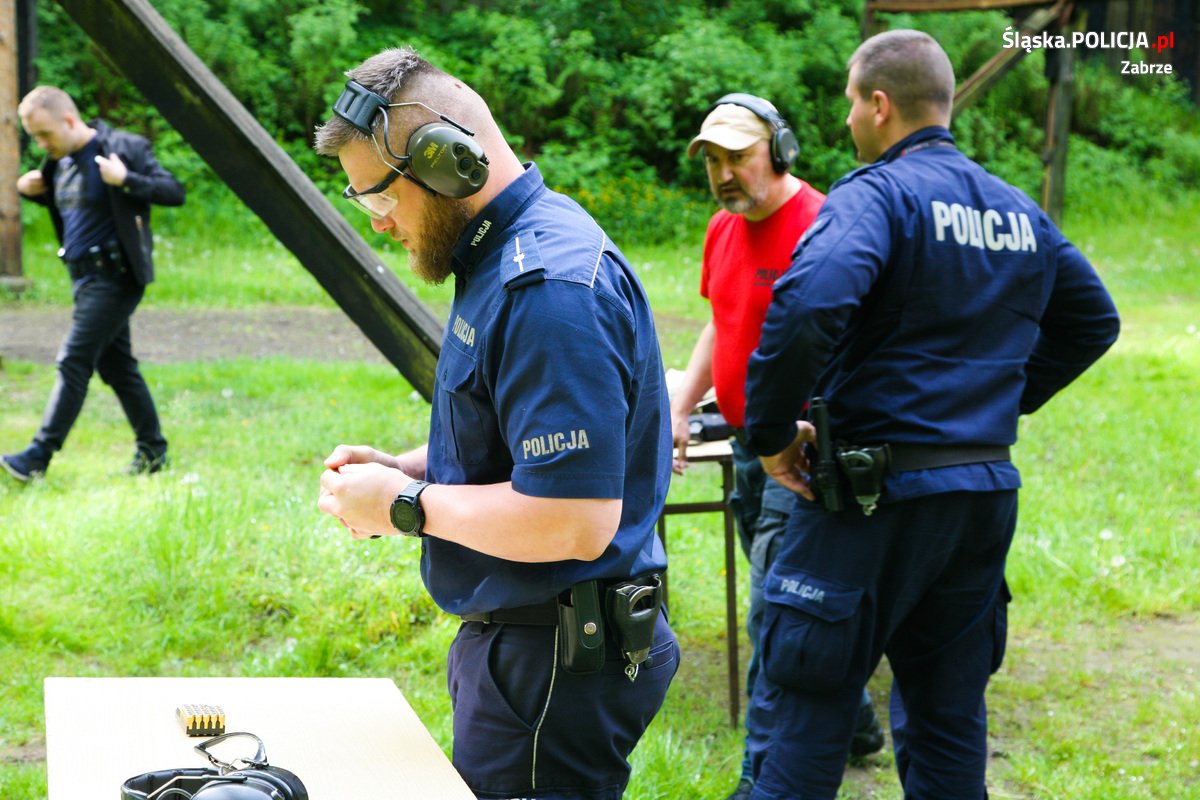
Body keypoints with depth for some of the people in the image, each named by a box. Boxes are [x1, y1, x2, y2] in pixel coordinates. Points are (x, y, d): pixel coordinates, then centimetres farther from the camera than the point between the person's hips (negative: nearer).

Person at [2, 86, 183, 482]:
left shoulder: (124, 149, -12)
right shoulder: (62, 161, 12)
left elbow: (174, 192, -16)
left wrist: (126, 180, -30)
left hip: (114, 278, -9)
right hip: (85, 277, 9)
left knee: (73, 363, -12)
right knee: (116, 365, 12)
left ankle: (39, 456, -12)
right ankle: (152, 451, 21)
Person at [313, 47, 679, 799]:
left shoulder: (549, 287, -24)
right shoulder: (504, 255, 10)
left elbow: (573, 522, -30)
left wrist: (407, 506, -17)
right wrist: (408, 467, 7)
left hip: (556, 661, -10)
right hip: (517, 638, 10)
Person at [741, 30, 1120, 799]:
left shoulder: (877, 194, -12)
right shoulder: (1020, 210, 12)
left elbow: (808, 306, -30)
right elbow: (1093, 322, 24)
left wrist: (773, 432, -18)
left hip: (876, 497, -7)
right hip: (986, 492, 7)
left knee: (801, 715, -1)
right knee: (949, 721, 16)